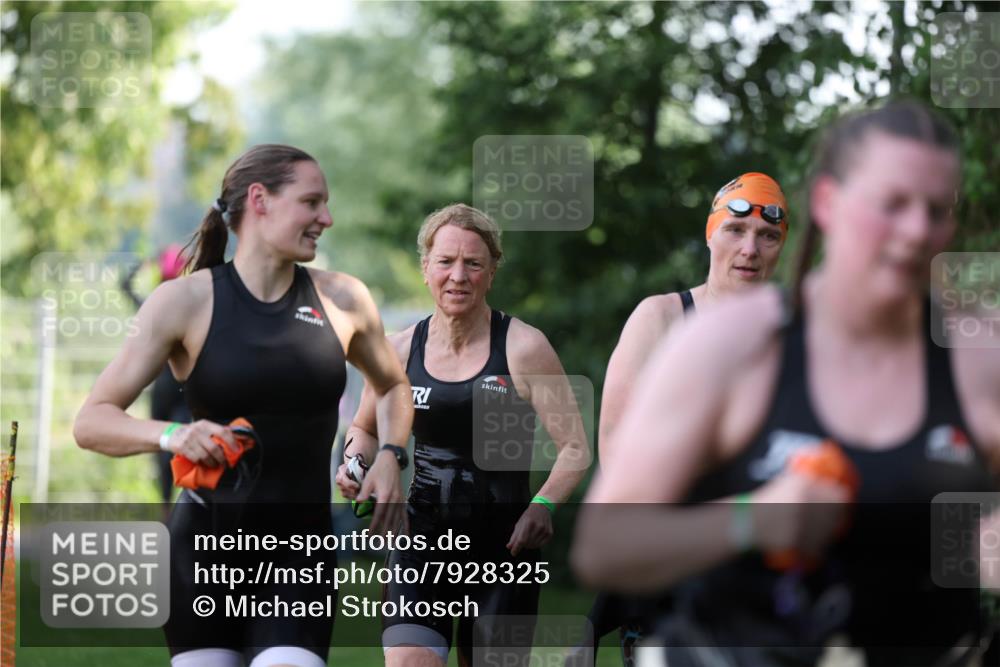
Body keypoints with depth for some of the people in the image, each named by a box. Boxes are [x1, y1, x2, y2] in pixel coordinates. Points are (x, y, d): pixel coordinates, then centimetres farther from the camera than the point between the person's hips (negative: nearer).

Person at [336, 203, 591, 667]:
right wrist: (355, 462, -1)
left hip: (504, 542, -1)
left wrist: (544, 505, -23)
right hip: (423, 537, 2)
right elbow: (365, 428, 22)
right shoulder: (400, 351, 3)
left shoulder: (523, 348, -6)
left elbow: (575, 447, -6)